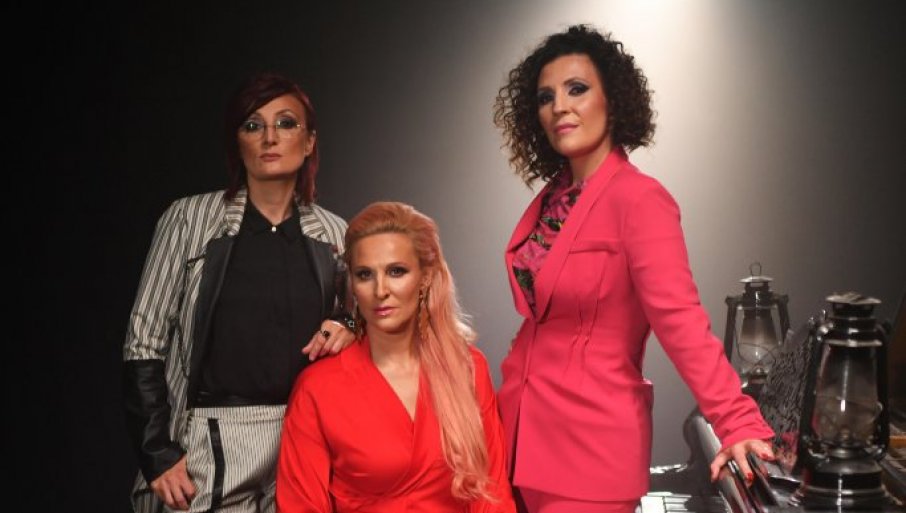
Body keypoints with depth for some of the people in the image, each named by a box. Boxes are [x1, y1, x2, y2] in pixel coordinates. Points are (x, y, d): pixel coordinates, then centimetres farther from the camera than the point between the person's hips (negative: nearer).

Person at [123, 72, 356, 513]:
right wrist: (157, 454, -10)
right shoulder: (190, 219, -3)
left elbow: (355, 316, 18)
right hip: (210, 445, -2)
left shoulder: (333, 232, 5)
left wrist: (350, 328, -6)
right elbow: (144, 343, -2)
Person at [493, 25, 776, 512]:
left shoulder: (638, 199, -16)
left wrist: (737, 422, -34)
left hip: (592, 438, -7)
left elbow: (679, 319, -24)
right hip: (523, 424, 7)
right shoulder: (553, 196, 7)